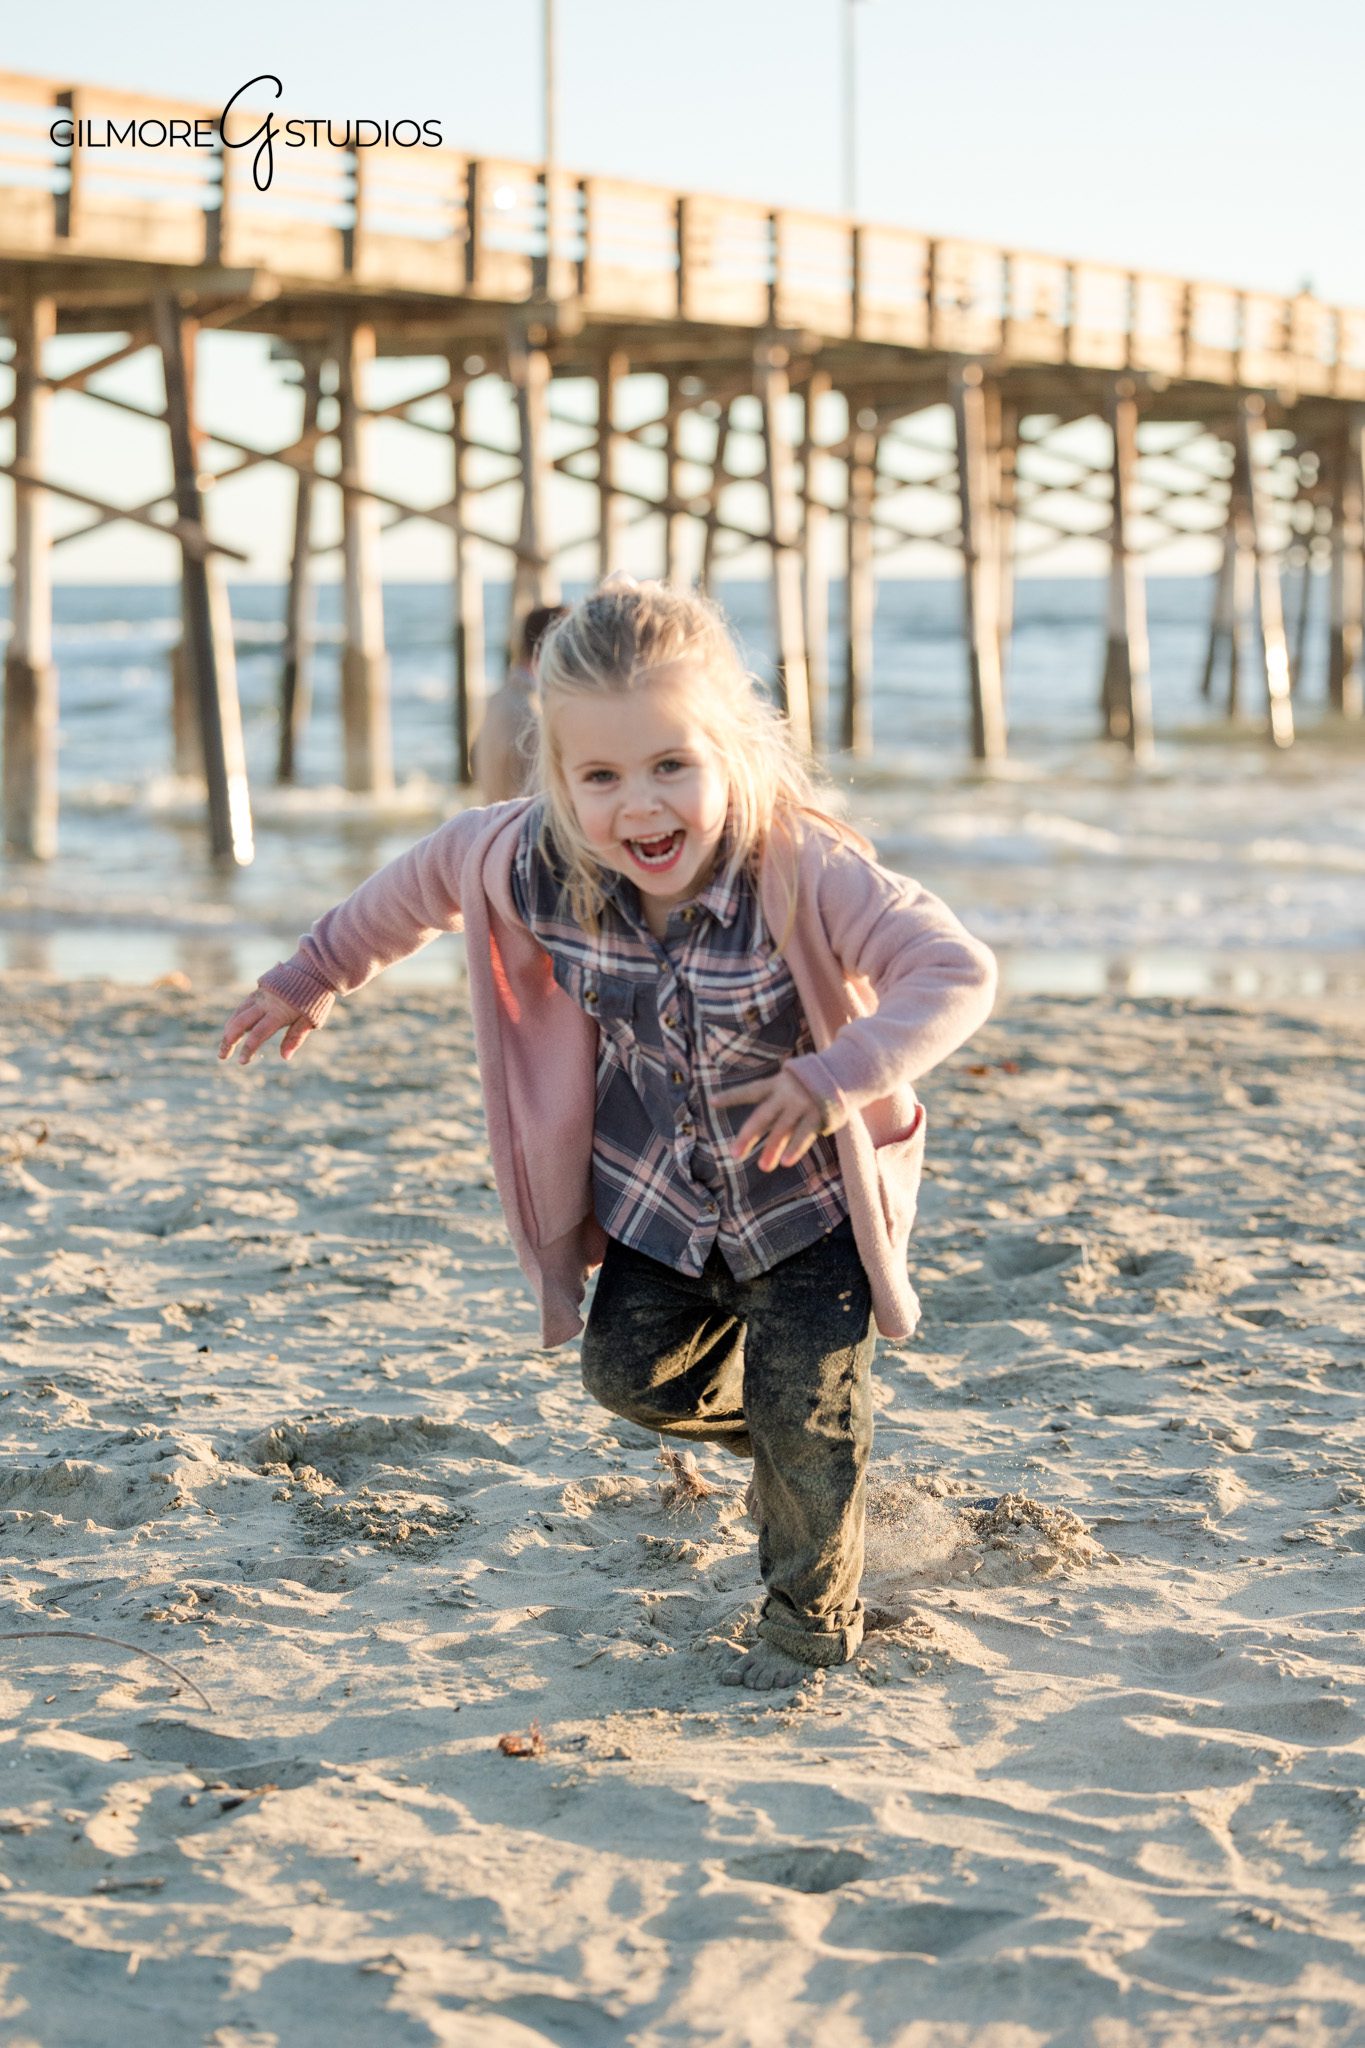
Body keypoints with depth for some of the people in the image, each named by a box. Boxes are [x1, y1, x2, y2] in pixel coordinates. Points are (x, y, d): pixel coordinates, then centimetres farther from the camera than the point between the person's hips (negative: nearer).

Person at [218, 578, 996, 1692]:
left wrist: (838, 1078, -57)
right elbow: (433, 870, 0)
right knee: (631, 1370, 7)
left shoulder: (804, 870, -36)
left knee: (807, 1411, -3)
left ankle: (812, 1617, 24)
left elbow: (959, 973, -41)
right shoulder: (536, 865, -23)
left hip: (810, 1186, -4)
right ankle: (779, 1424, 38)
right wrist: (316, 974, 12)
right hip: (658, 1184, 4)